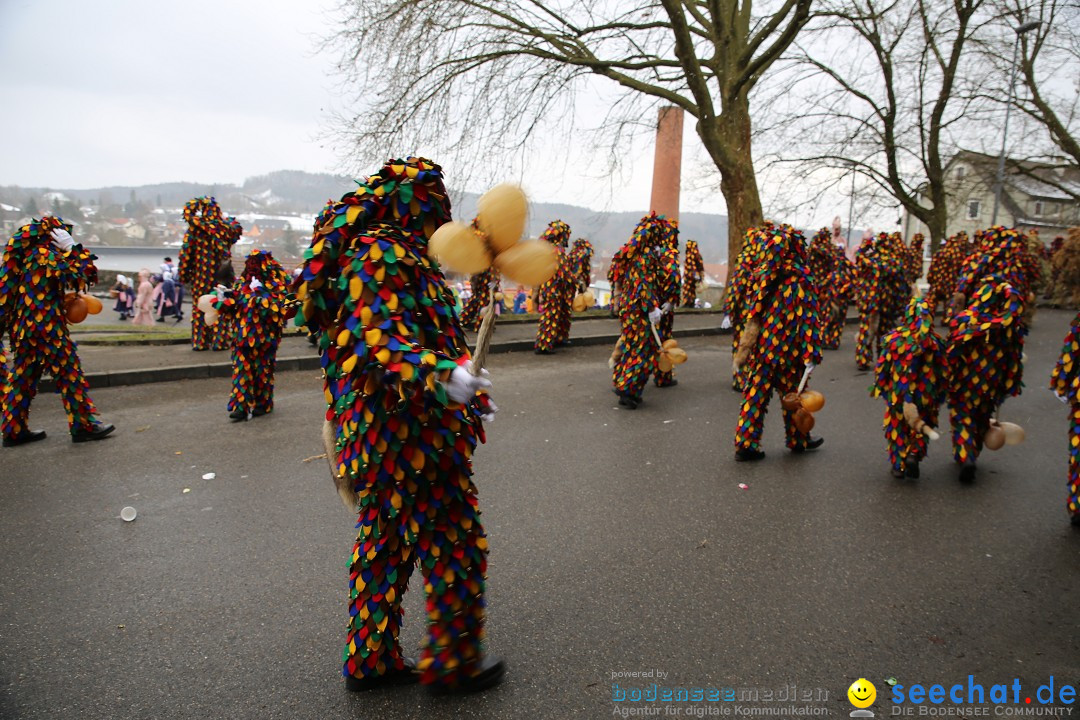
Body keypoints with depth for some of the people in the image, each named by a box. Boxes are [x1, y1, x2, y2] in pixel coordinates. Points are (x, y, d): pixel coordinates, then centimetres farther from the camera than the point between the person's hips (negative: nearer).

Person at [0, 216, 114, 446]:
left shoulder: (23, 254, 11)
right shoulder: (47, 255, -14)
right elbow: (85, 275, -14)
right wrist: (73, 248, -6)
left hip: (21, 327, 8)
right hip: (47, 327, -8)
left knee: (22, 376, 13)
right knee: (70, 375, 0)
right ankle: (83, 425, 6)